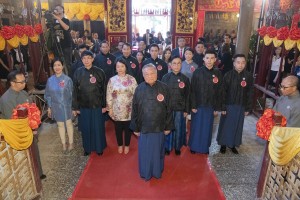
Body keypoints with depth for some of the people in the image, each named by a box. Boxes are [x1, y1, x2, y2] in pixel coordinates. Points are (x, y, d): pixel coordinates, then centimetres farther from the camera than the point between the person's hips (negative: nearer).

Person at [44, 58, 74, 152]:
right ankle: (63, 143, 31)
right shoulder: (50, 80, -4)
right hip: (56, 107, 3)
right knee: (60, 125, 15)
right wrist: (49, 107, 6)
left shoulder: (67, 79, -13)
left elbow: (72, 94, -9)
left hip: (66, 106, -3)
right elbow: (48, 95, 5)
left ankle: (71, 142, 29)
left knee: (68, 123, 12)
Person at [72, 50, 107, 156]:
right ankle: (87, 148, 33)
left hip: (97, 105, -1)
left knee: (98, 127, 10)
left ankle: (99, 147, 30)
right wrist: (75, 107, 0)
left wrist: (104, 105, -4)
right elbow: (75, 91, 0)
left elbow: (104, 90, -3)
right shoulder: (78, 72, -2)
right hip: (83, 106, 2)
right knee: (86, 128, 13)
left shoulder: (99, 72, -6)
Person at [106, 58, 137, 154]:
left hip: (128, 109, -1)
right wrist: (110, 108, 0)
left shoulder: (131, 79, -4)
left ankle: (127, 145, 33)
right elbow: (109, 95, 1)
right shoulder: (112, 80, -2)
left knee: (128, 127, 11)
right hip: (117, 109, 1)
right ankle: (120, 145, 35)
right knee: (118, 128, 14)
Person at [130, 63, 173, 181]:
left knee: (157, 151, 15)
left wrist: (168, 126, -2)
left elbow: (168, 109, -3)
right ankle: (145, 173, 33)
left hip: (159, 126, 0)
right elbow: (134, 109, 0)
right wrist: (135, 127, 1)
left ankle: (157, 171, 37)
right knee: (145, 152, 12)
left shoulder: (164, 88, -7)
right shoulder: (139, 89, -5)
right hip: (144, 126, 1)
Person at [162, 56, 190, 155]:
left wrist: (186, 110, 0)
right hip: (167, 108, 0)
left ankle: (177, 147, 30)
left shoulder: (185, 79, -1)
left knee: (178, 128, 11)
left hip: (179, 108, 1)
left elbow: (187, 96, 2)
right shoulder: (165, 77, -2)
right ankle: (167, 147, 27)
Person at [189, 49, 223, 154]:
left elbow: (219, 92, 2)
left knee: (207, 127, 13)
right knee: (196, 127, 9)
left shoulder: (218, 73, -1)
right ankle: (194, 146, 27)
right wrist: (193, 105, -11)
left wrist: (217, 107, 2)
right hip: (198, 105, -2)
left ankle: (205, 147, 31)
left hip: (210, 106, 2)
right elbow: (192, 90, -8)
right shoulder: (197, 72, -8)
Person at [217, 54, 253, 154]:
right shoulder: (228, 75, -10)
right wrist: (222, 107, -10)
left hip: (241, 107, 2)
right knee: (225, 126, 9)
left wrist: (248, 108, 1)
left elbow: (250, 93, 1)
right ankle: (223, 144, 27)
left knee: (237, 126, 13)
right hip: (228, 106, -2)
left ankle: (233, 144, 31)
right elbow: (223, 92, -8)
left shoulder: (249, 76, -4)